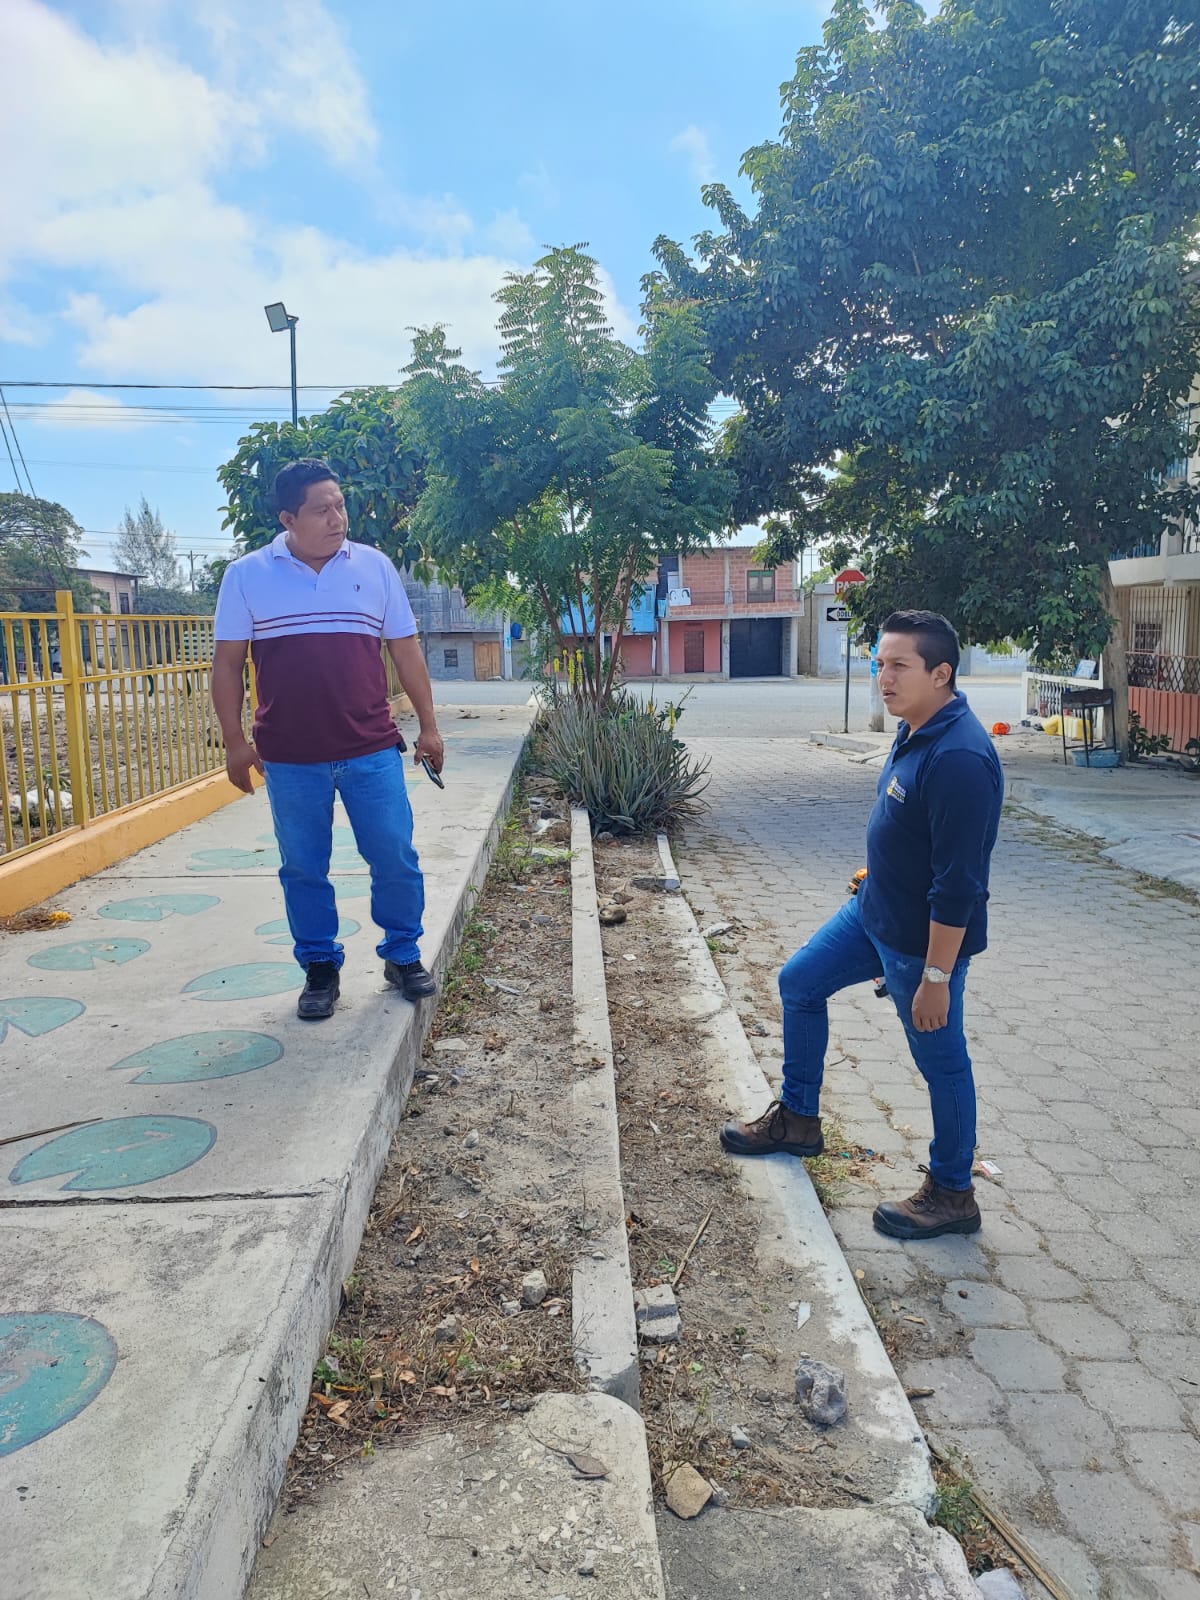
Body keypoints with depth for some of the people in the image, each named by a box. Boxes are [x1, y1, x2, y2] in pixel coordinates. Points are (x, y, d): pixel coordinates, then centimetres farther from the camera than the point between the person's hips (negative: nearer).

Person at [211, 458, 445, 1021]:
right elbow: (227, 663, 4)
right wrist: (235, 741, -1)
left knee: (396, 859, 4)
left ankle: (403, 955, 24)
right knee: (303, 869, 9)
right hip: (290, 758, 0)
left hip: (373, 751, 1)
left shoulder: (374, 566, 4)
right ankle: (320, 969, 25)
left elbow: (406, 651, 8)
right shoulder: (246, 575, 1)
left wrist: (429, 726, 8)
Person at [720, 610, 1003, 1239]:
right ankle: (798, 1119, 34)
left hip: (923, 938, -10)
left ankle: (952, 1193, 29)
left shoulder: (959, 758, -29)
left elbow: (958, 885, -28)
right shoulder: (914, 730, 1)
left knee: (940, 1061, 8)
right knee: (799, 982, 18)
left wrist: (936, 977, -24)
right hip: (872, 910, 10)